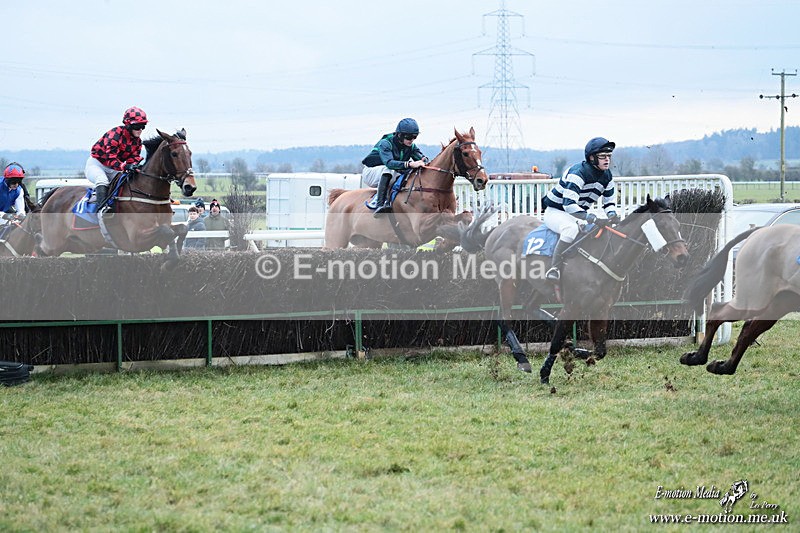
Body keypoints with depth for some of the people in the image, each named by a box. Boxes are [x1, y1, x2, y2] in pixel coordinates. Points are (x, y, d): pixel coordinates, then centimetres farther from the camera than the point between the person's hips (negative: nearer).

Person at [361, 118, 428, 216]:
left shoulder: (411, 146, -5)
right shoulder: (385, 143, -26)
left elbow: (422, 158, -14)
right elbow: (389, 162, -42)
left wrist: (423, 161, -41)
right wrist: (410, 164, -57)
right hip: (370, 173, -6)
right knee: (388, 169, -37)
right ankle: (380, 204, -48)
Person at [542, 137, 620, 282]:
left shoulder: (607, 176, 0)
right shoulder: (578, 173, -26)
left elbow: (609, 201, 8)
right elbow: (569, 204, -35)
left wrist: (611, 214, -17)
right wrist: (588, 217, -50)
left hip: (580, 214, 8)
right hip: (555, 212, -8)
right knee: (572, 228, -40)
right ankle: (554, 268, -38)